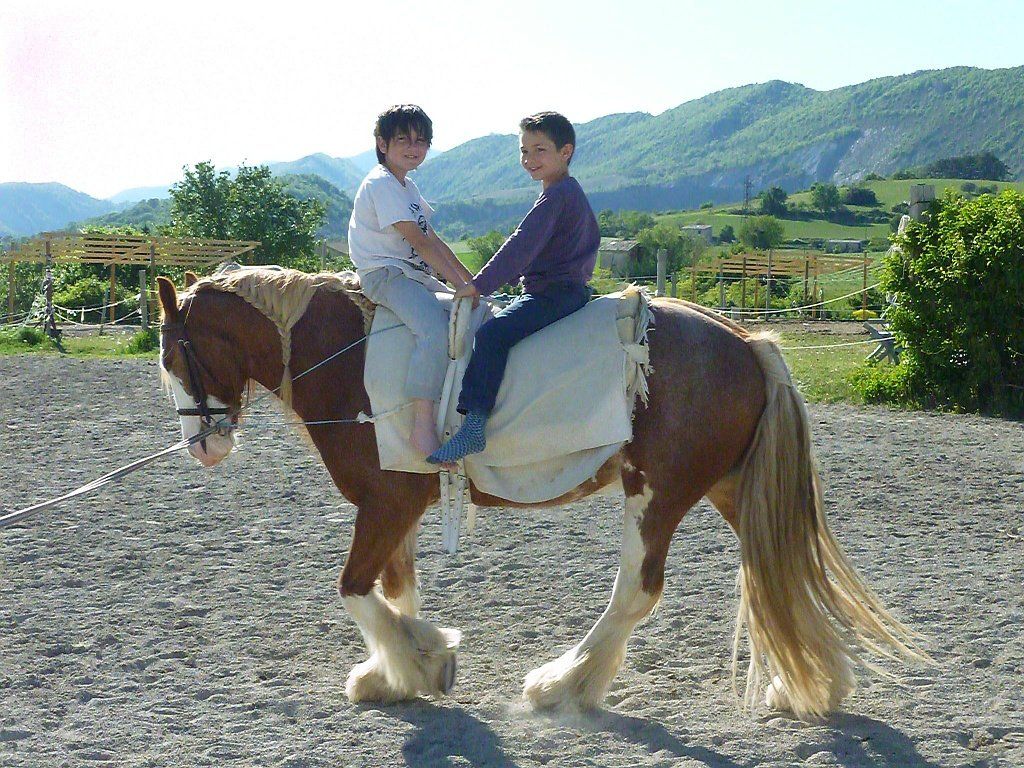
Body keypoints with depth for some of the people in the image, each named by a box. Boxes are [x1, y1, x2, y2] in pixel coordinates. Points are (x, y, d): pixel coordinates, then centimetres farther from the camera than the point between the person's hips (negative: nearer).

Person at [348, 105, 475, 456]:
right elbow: (420, 243, -18)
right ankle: (423, 426, -32)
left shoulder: (408, 187, 19)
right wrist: (461, 285, -21)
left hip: (415, 273, 10)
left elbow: (434, 242, 20)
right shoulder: (381, 184, -12)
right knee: (436, 329, -32)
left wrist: (471, 280, 11)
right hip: (384, 273, -10)